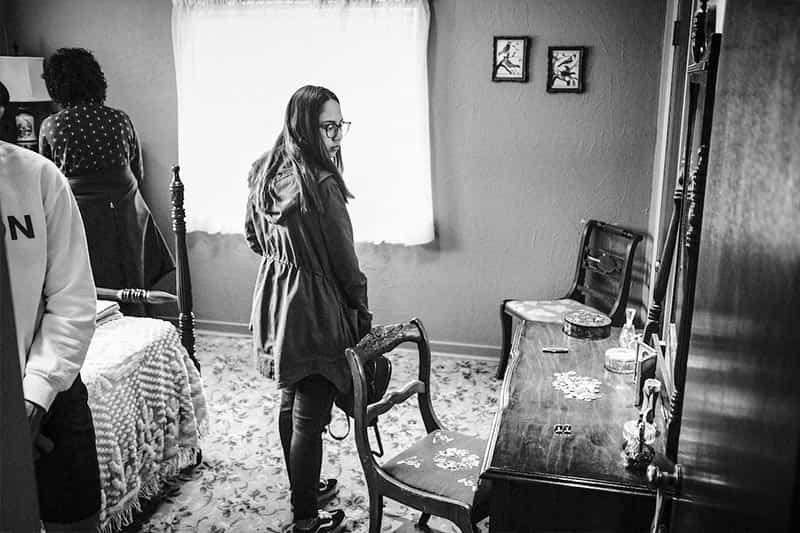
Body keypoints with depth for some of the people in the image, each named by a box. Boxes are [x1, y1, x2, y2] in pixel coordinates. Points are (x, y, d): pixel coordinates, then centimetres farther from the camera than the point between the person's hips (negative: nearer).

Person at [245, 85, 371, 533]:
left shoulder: (266, 172, 3)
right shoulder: (321, 183, -23)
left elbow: (254, 238, 15)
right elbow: (345, 261, -17)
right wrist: (364, 318, -5)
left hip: (275, 300, 9)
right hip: (314, 310, -9)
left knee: (290, 401, 23)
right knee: (310, 416, 3)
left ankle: (301, 488, 42)